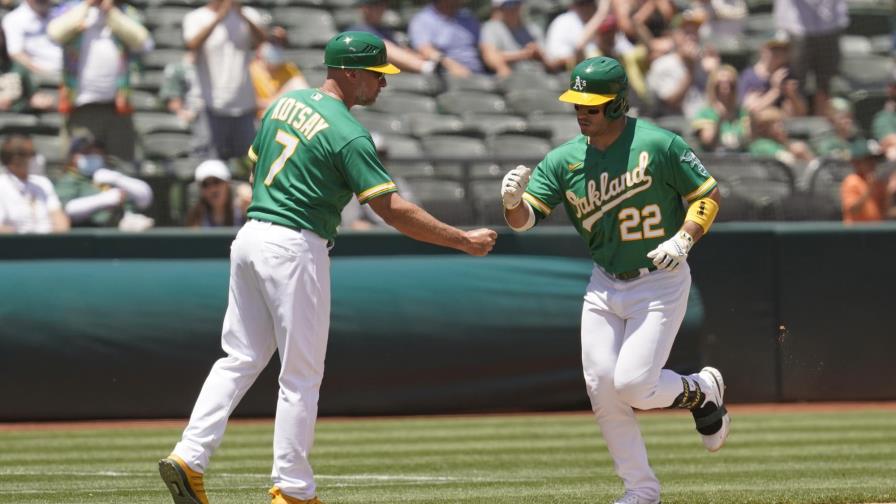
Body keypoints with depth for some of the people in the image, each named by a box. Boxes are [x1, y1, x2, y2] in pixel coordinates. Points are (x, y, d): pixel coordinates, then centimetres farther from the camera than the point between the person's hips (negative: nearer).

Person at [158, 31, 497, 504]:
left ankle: (188, 457, 0)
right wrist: (464, 241, -13)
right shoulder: (347, 134, -13)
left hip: (250, 235, 8)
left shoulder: (285, 103, 11)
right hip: (295, 248, -8)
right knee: (301, 375, 1)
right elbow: (392, 209, -17)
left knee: (240, 358, 11)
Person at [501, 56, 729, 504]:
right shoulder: (563, 160, -2)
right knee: (601, 391, -1)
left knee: (632, 385, -15)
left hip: (660, 282, -5)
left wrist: (683, 239, -21)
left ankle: (701, 391, 18)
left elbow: (708, 195, -6)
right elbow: (526, 218, -10)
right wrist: (512, 201, -33)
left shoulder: (658, 145, -14)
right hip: (605, 285, 5)